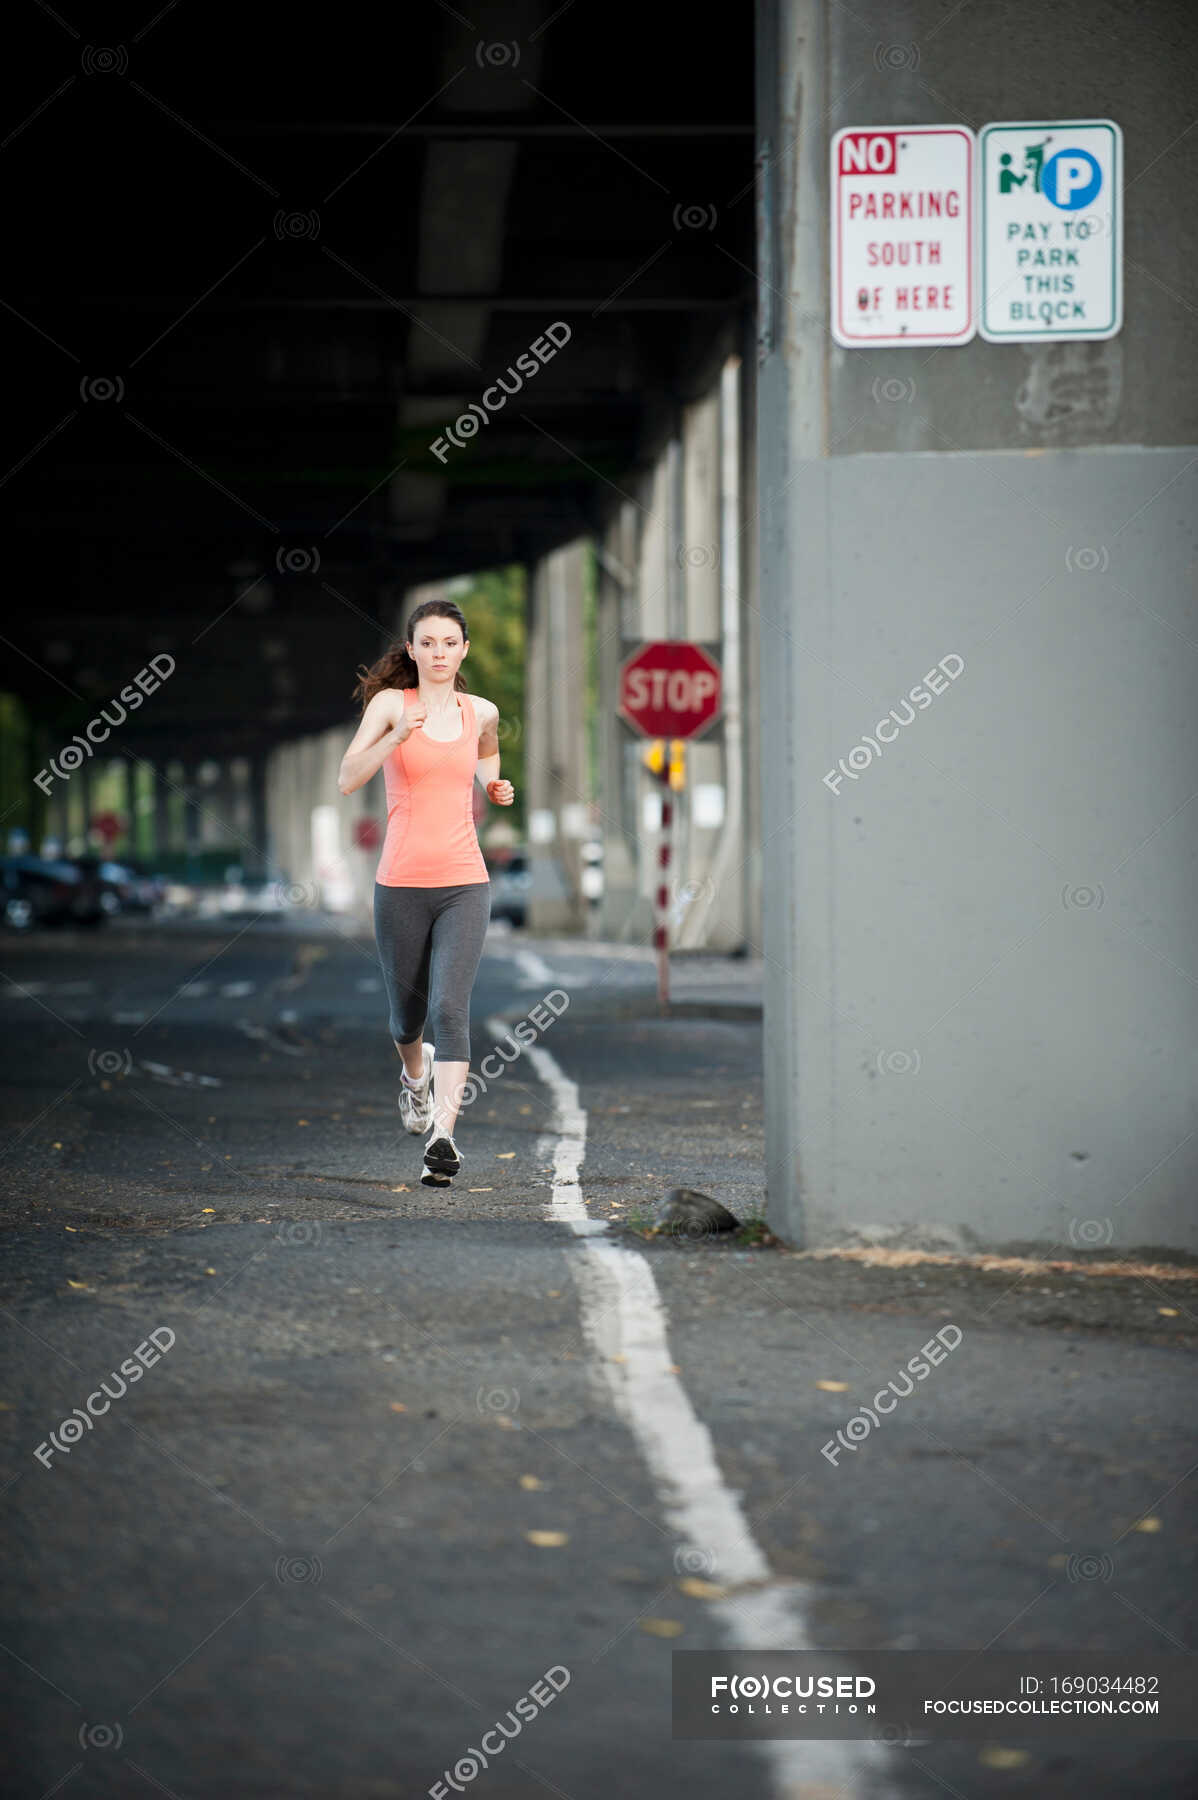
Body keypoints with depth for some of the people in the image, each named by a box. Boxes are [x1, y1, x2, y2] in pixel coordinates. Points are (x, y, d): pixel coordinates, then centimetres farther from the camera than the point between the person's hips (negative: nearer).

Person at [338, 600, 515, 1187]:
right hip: (401, 884, -1)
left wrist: (496, 788, 12)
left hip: (464, 883, 1)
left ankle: (442, 1136, -23)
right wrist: (397, 736, -27)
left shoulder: (481, 712, 7)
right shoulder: (390, 703, -3)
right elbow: (347, 779, -14)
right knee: (407, 1011, 14)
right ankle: (415, 1076, 49)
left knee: (450, 1008, -16)